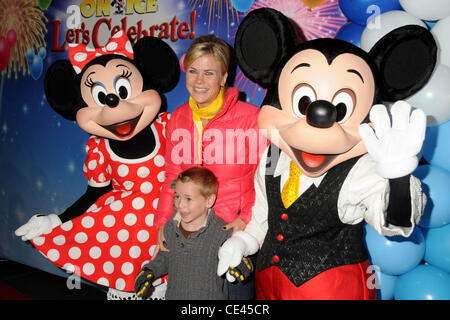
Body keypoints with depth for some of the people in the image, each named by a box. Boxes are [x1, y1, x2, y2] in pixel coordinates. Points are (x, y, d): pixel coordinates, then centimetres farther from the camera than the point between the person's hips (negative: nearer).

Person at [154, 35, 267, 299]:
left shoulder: (250, 117, -11)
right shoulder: (178, 119, 4)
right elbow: (173, 176, 12)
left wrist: (248, 219, -13)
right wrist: (163, 220, 3)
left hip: (236, 231, -4)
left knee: (237, 292, 12)